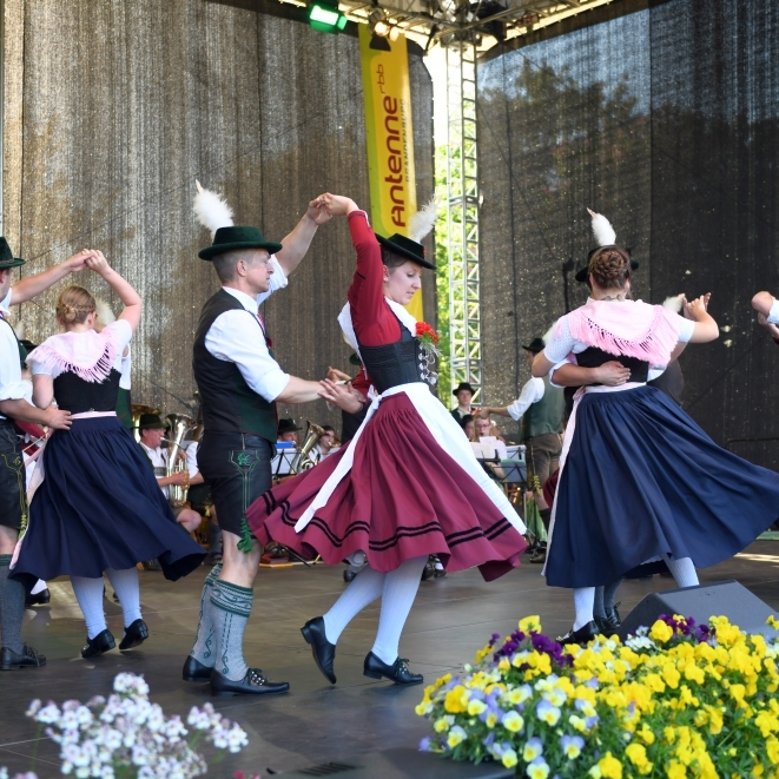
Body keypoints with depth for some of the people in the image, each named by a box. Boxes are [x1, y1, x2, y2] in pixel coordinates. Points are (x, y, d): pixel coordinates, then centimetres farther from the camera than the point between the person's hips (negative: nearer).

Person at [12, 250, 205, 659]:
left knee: (80, 537, 3)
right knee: (119, 530, 14)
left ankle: (97, 631, 2)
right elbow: (134, 303, 23)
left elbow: (42, 403, -9)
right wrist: (104, 269, 17)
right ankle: (134, 619, 9)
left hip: (70, 447, -3)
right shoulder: (111, 340, 6)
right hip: (114, 441, 3)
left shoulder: (48, 350, -1)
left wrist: (60, 408, 13)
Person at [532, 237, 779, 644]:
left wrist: (553, 346, 25)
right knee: (669, 498, 11)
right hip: (646, 412, 2)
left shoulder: (574, 323, -7)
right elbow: (711, 331, 16)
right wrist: (699, 310, 38)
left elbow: (539, 369, 5)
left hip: (597, 422, -2)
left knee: (590, 511, 1)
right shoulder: (653, 316, 2)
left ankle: (584, 620, -1)